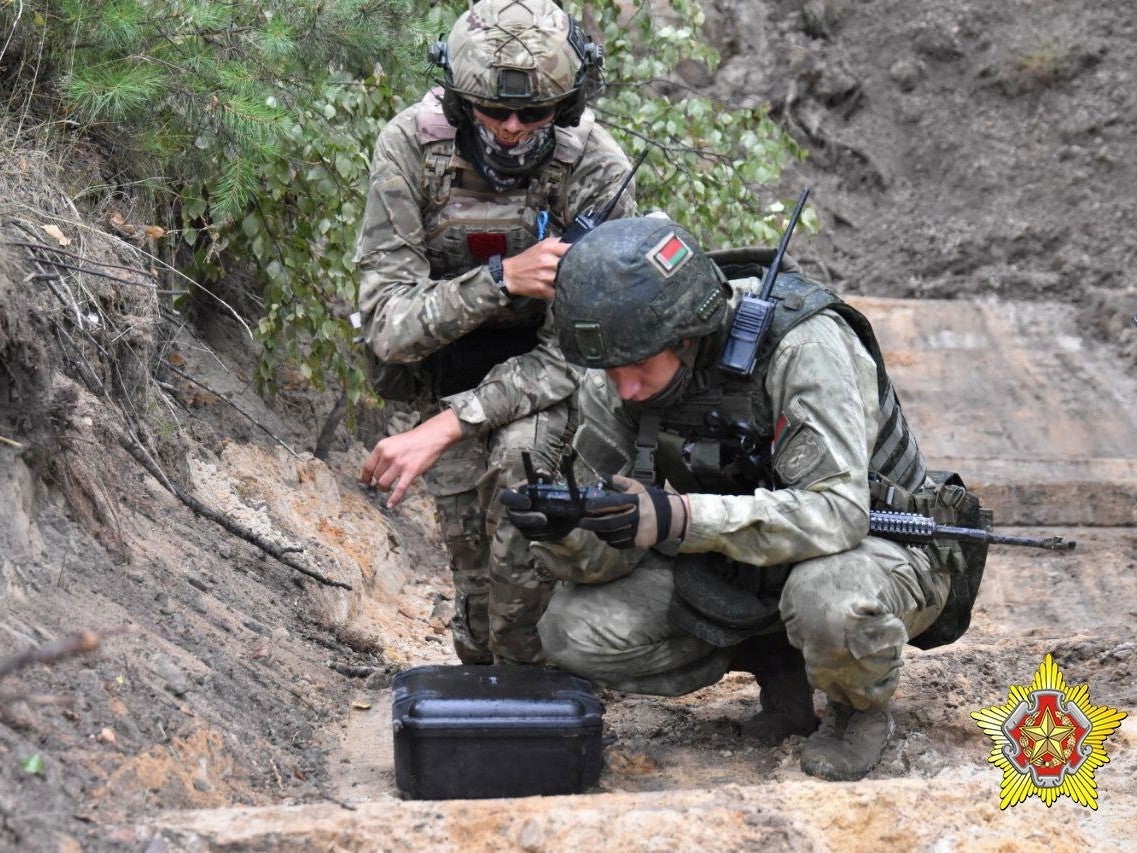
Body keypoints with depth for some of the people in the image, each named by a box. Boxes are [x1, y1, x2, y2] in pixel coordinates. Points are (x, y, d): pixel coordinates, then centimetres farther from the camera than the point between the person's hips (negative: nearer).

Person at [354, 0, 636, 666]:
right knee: (473, 553, -9)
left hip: (544, 378, -1)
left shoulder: (597, 169, -24)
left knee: (519, 454, -31)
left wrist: (444, 428, -32)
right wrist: (501, 278, -39)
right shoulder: (411, 147, -22)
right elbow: (389, 323, -22)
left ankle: (529, 672, -16)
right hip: (446, 371, 2)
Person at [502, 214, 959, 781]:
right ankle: (778, 664, 5)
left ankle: (861, 708, -5)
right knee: (575, 629, -14)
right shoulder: (612, 384, -13)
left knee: (831, 600, -41)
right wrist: (561, 530, -35)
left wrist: (678, 518, -48)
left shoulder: (802, 344, -30)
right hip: (743, 561, 6)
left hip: (880, 544, -5)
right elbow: (607, 553, -10)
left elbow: (837, 511, -39)